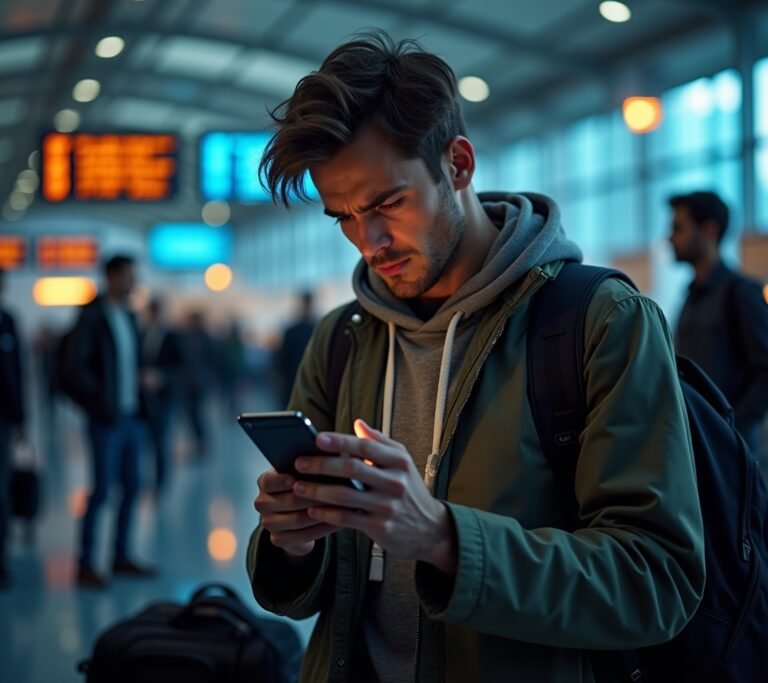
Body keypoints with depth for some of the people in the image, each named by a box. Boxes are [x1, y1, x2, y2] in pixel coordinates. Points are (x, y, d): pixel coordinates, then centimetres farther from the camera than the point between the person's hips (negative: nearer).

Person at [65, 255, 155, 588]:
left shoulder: (128, 316, 14)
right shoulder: (93, 316, -8)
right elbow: (75, 365, -14)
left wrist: (140, 402, 5)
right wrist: (100, 401, -14)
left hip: (131, 416, 7)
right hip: (107, 419, -7)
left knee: (131, 487, 10)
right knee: (102, 489, -6)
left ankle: (121, 557, 20)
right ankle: (85, 565, 1)